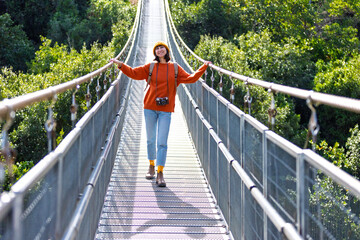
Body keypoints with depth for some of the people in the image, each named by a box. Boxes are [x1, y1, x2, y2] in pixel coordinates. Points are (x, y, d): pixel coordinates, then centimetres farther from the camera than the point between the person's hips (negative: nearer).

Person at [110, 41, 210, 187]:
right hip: (150, 107, 1)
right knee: (150, 140, 10)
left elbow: (190, 78, 7)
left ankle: (160, 173, -6)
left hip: (166, 110, -1)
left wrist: (204, 67, 5)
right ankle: (151, 165, 29)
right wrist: (121, 65, -5)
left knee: (162, 142, -6)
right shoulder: (150, 67, 6)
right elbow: (134, 73, 4)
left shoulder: (175, 68, 8)